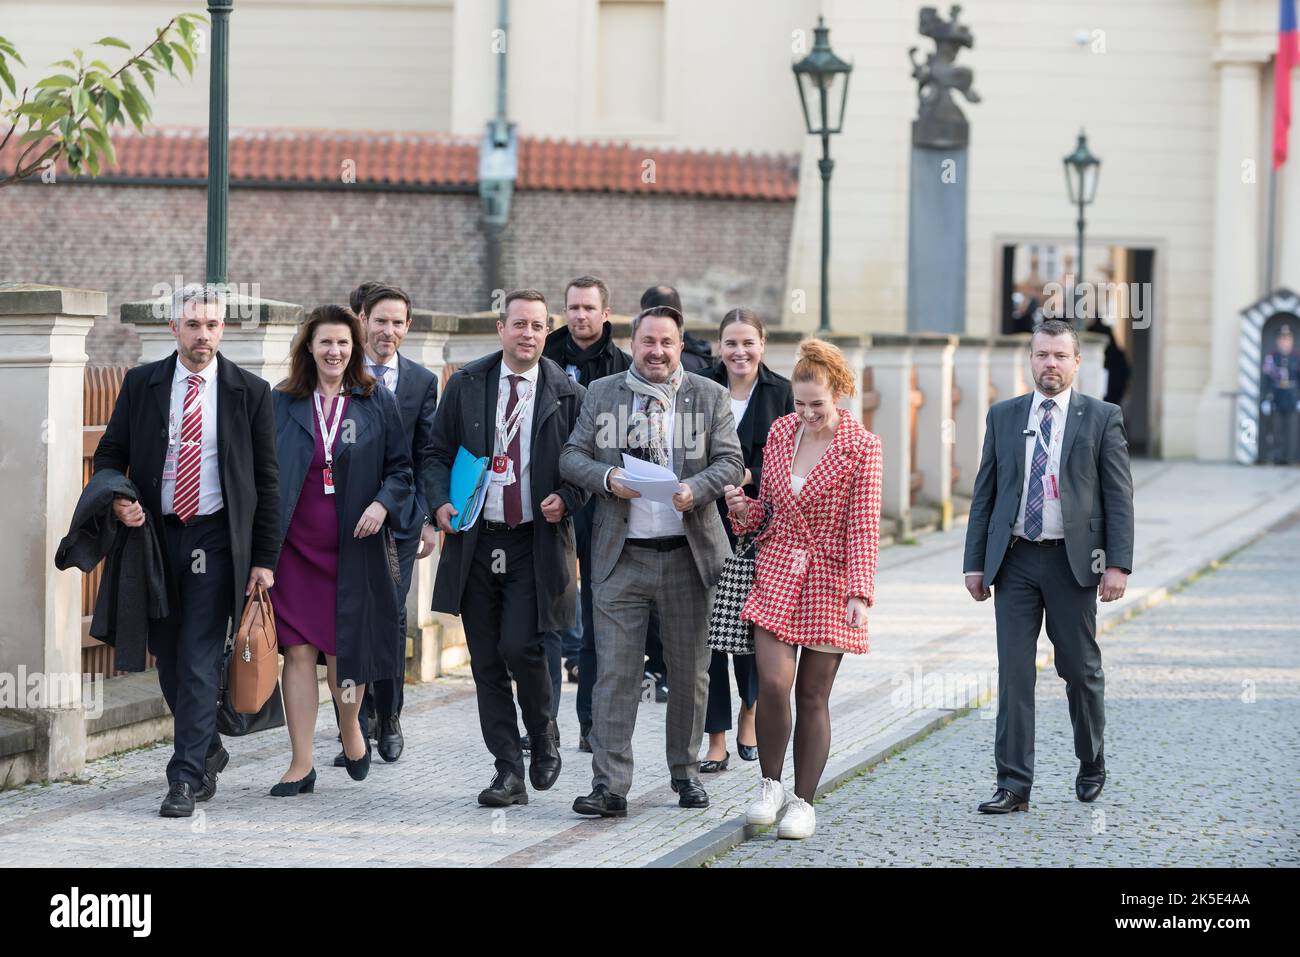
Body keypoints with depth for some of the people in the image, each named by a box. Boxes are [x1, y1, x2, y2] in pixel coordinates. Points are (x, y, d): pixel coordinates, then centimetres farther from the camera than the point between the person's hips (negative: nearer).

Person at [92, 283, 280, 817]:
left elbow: (266, 479, 2)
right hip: (155, 534, 3)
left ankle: (186, 778, -6)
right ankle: (208, 751, 31)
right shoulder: (141, 385, 5)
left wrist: (265, 558, -2)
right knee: (168, 659, 11)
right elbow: (109, 454, 12)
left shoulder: (249, 392, 1)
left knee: (200, 662, -8)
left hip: (216, 539, -3)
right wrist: (118, 501, -10)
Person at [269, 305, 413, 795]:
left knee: (345, 649, 4)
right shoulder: (281, 403, 5)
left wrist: (383, 503, -11)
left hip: (355, 547, 0)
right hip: (295, 547, 0)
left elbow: (400, 466, 8)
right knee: (298, 651, -3)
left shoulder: (377, 402, 4)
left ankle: (350, 727, 35)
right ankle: (301, 763, 2)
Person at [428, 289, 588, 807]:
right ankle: (509, 771, 10)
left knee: (519, 647, -14)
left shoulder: (568, 394, 1)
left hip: (536, 544, -3)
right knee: (486, 661, 3)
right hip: (475, 539, 3)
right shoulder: (466, 385, 6)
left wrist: (567, 500, -12)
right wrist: (440, 501, -6)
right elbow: (438, 451, 11)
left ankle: (543, 731, 16)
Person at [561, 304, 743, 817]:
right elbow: (572, 456, 5)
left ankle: (686, 771, 24)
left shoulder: (709, 396, 6)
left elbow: (730, 461, 1)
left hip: (688, 554, 1)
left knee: (689, 670, 9)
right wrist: (607, 478, -15)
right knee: (615, 671, -6)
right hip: (621, 556, -1)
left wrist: (696, 490, -19)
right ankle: (610, 786, -7)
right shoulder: (602, 393, 8)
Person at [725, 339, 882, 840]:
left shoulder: (861, 447, -6)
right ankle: (770, 785, 7)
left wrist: (859, 593, -17)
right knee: (772, 684, -12)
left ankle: (803, 802, 12)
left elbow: (864, 526, -9)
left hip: (830, 580, -2)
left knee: (812, 696, 2)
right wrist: (744, 508, -7)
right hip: (777, 572, 2)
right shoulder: (781, 431, 5)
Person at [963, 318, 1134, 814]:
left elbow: (1119, 497, -2)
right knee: (1013, 673, -2)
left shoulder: (1102, 418, 1)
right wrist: (975, 562, 5)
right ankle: (1013, 786, 0)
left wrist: (1118, 565, -10)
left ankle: (1091, 765, 30)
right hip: (1014, 560, 2)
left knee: (1080, 669, 8)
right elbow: (984, 493, 10)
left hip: (1073, 561, -2)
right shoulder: (1003, 416, 9)